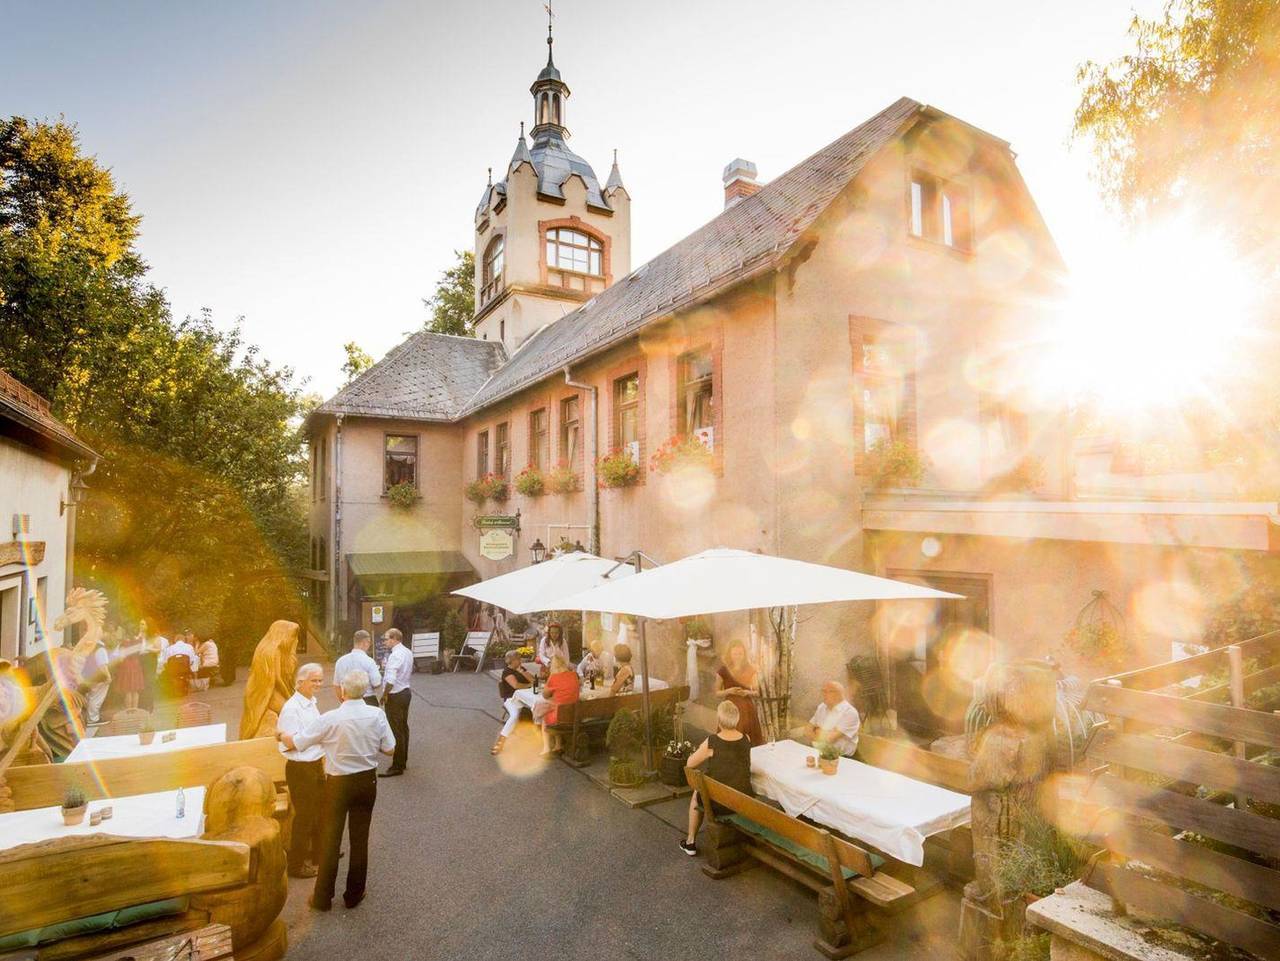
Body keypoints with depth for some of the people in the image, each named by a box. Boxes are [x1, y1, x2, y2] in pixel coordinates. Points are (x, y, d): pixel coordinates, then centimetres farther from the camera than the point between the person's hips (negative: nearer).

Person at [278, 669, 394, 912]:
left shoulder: (329, 719, -20)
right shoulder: (377, 715, -13)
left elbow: (296, 743, -9)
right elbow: (389, 749, -7)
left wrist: (281, 735, 12)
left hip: (338, 783, -2)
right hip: (367, 781, 2)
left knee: (330, 839, 14)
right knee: (360, 838, 16)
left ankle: (323, 897, 26)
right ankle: (354, 894, 29)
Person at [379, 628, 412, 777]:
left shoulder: (395, 655, -22)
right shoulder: (407, 652, 8)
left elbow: (390, 680, -28)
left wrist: (385, 695, -14)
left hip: (395, 696, -10)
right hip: (406, 691, 10)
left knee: (396, 731, -2)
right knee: (403, 727, 18)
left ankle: (397, 766, 4)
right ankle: (403, 760, 29)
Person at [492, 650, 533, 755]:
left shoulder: (521, 669, 20)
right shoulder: (507, 671, -3)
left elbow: (532, 680, 11)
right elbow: (516, 685, -16)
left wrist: (521, 671, -1)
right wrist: (529, 685, -1)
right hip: (511, 699, -6)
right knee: (515, 715, -36)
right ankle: (499, 742, -33)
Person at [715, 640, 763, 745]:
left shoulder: (750, 671, 1)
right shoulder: (723, 670, -4)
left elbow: (757, 692, 9)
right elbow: (717, 693, 2)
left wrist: (748, 692, -11)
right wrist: (728, 691, -16)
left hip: (748, 709, 2)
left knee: (749, 740, -2)